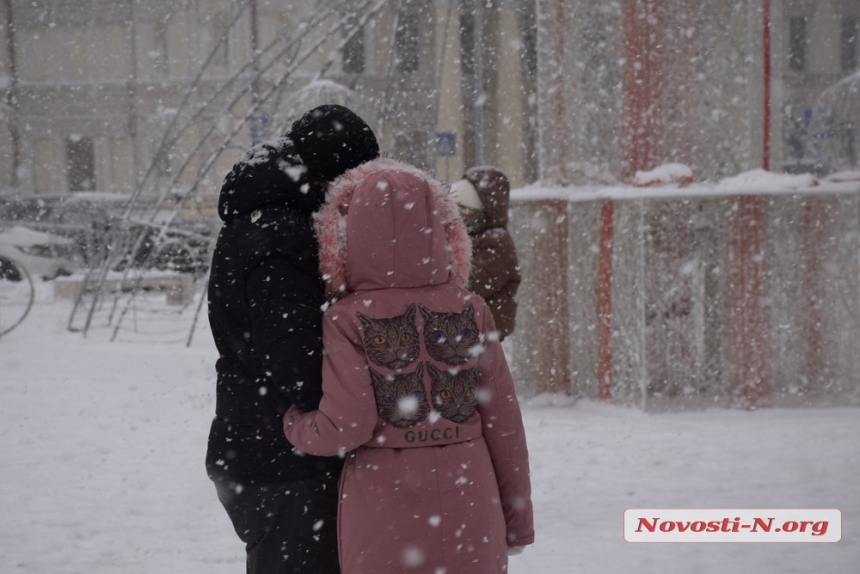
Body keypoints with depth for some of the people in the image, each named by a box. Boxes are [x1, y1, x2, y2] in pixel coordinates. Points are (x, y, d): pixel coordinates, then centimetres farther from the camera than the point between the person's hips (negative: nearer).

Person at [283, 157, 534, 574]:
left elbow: (346, 426, -14)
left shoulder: (347, 322, -7)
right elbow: (503, 420, 3)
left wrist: (293, 425, 7)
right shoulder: (471, 312, 1)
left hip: (383, 520, -2)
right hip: (467, 510, 2)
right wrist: (517, 516, 12)